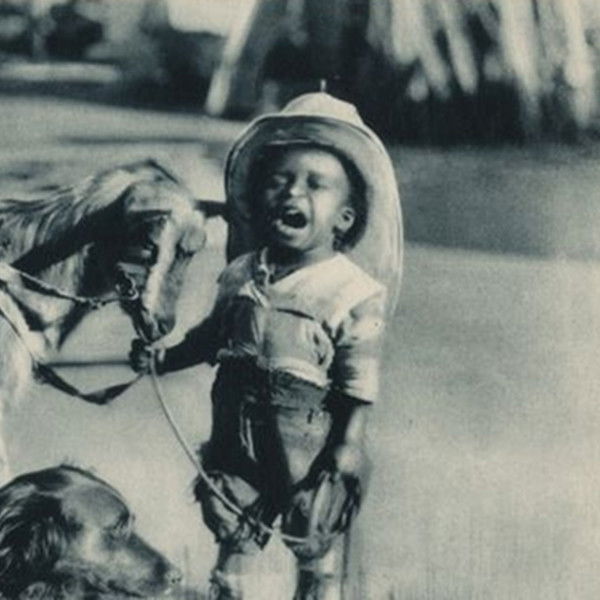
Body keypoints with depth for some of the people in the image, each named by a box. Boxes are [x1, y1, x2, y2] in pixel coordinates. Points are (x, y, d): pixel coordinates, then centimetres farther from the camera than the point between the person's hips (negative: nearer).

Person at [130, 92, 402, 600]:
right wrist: (162, 360, 8)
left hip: (309, 447, -4)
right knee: (233, 537, 19)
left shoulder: (355, 293, -15)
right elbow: (212, 337, 15)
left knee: (318, 548, 12)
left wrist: (347, 449, -19)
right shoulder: (240, 275, 0)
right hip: (237, 439, 5)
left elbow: (360, 384, -15)